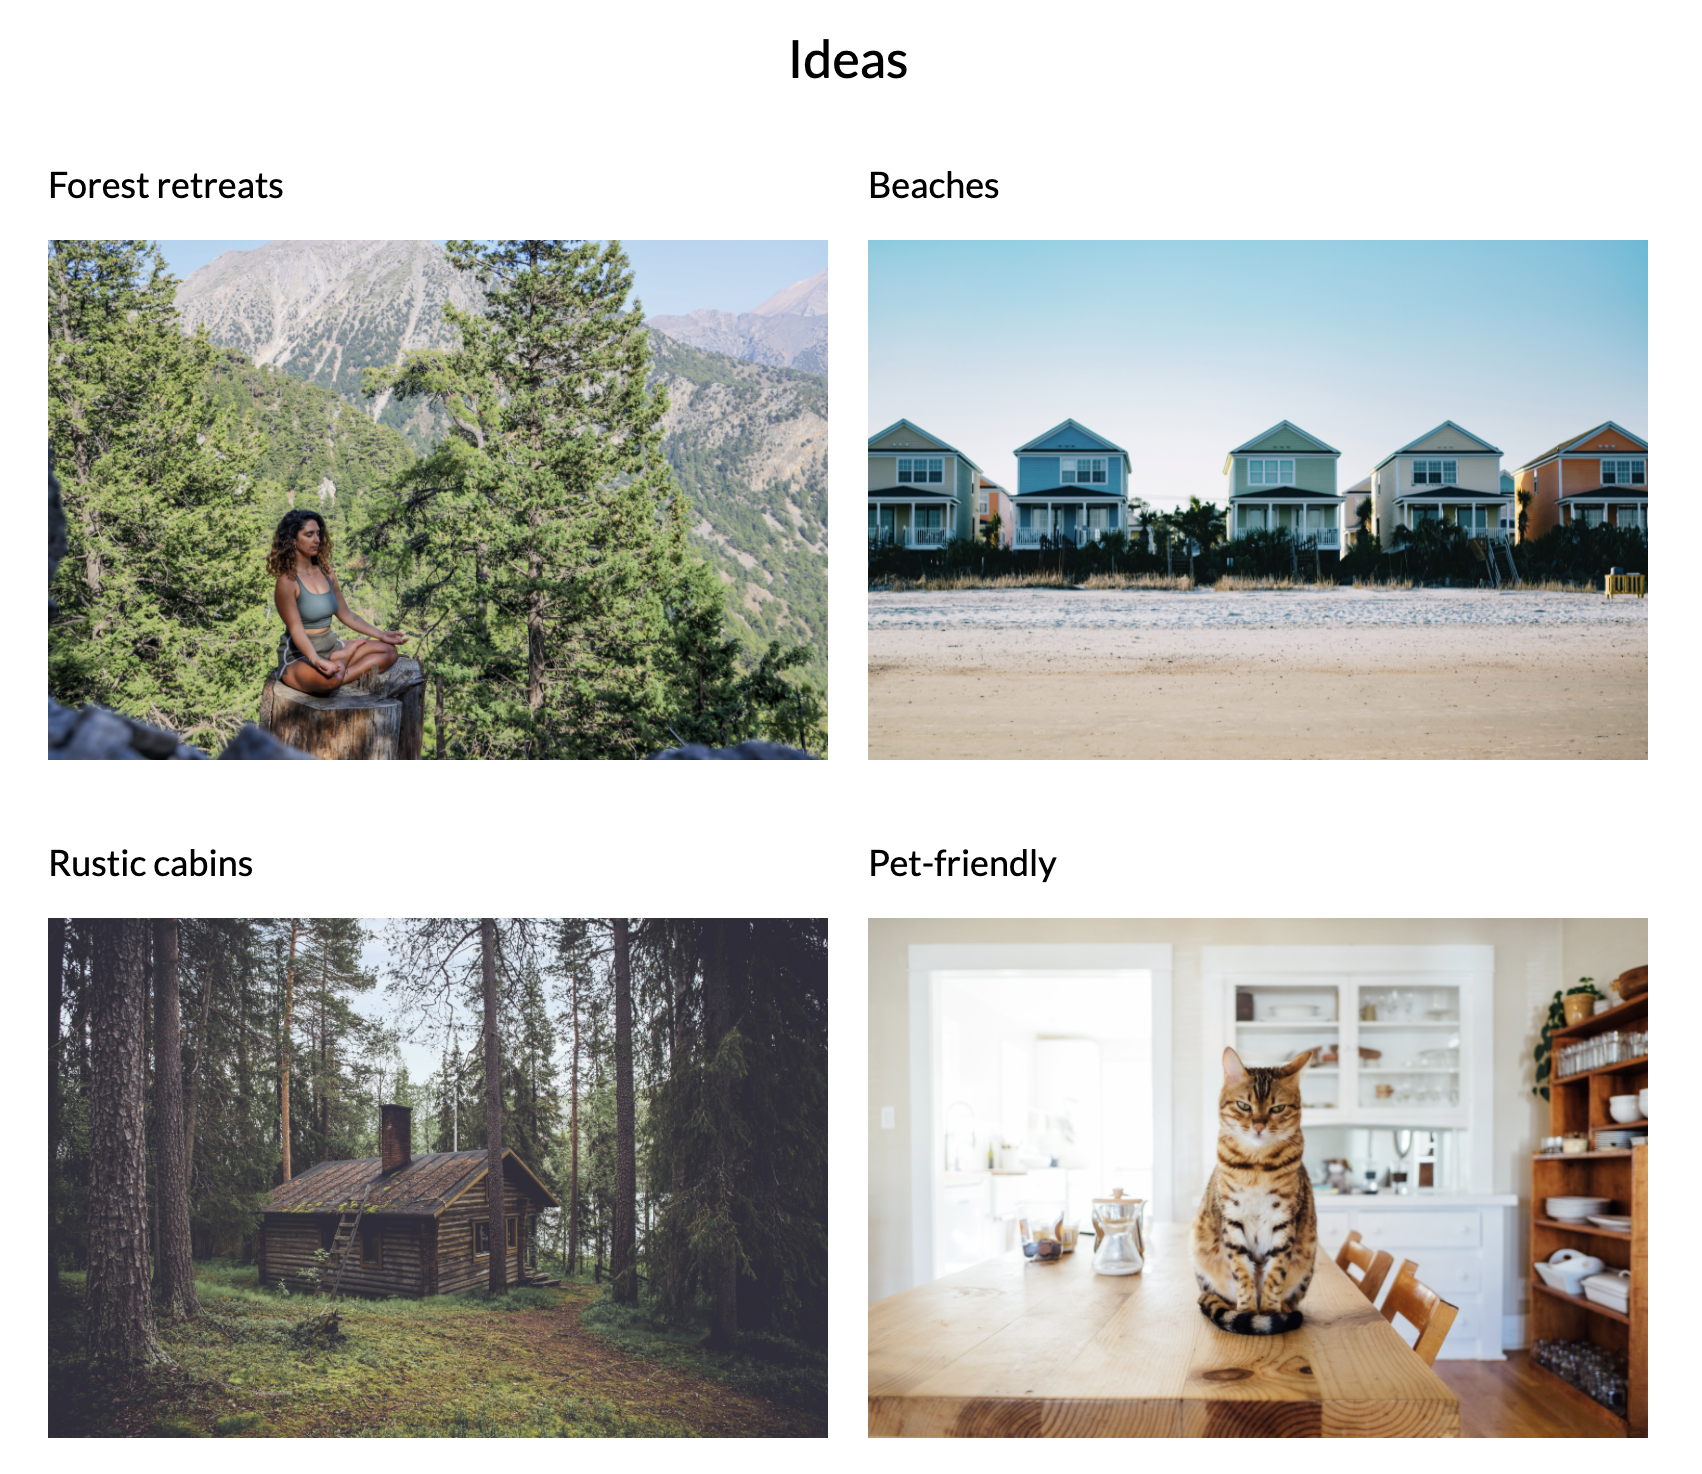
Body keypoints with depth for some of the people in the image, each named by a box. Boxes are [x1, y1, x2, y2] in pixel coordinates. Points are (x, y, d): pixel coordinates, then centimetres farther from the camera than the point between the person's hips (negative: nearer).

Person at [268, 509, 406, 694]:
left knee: (389, 651, -6)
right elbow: (296, 630, -20)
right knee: (328, 679, -42)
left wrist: (380, 635, 13)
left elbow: (346, 614, 19)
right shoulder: (287, 581, -13)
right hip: (298, 656, -9)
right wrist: (315, 660, -37)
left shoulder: (326, 573, 9)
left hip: (330, 649, 9)